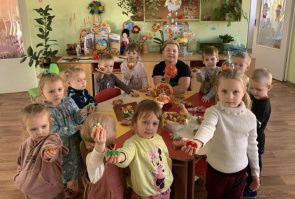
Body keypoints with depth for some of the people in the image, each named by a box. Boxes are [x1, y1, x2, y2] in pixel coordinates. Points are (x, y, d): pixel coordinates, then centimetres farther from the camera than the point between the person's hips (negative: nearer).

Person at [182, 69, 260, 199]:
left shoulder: (250, 117, -8)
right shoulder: (213, 112, -19)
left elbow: (252, 146, 3)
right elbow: (207, 127, -42)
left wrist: (255, 173, 11)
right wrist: (198, 141, -65)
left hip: (240, 172, 2)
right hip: (216, 171, -2)